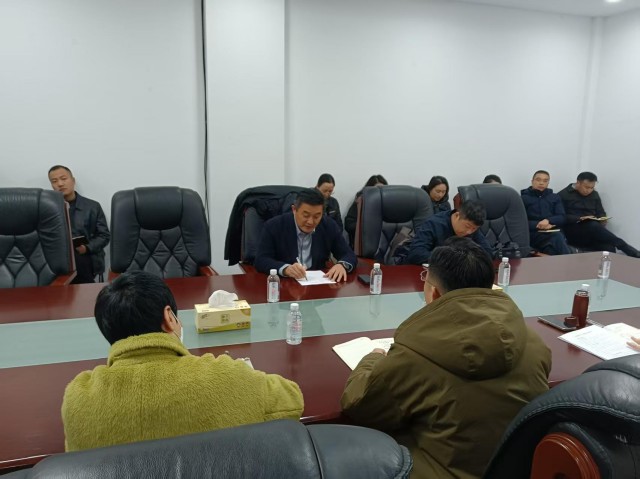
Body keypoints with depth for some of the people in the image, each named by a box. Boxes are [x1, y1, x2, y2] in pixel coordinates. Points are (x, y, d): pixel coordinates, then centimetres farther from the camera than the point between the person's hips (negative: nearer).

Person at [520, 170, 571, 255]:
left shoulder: (555, 197, 23)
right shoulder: (523, 198, 10)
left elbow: (562, 218, 12)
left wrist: (548, 220, -11)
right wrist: (537, 225, -16)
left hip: (553, 231, 3)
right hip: (534, 234, -3)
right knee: (557, 237, -34)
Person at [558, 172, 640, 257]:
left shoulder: (594, 194, 18)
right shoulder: (563, 195, 0)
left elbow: (601, 213, 20)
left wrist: (602, 220, -4)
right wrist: (579, 218, -21)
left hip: (592, 231, 5)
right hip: (573, 231, -5)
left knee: (608, 248, -28)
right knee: (593, 225, -36)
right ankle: (626, 248, -35)